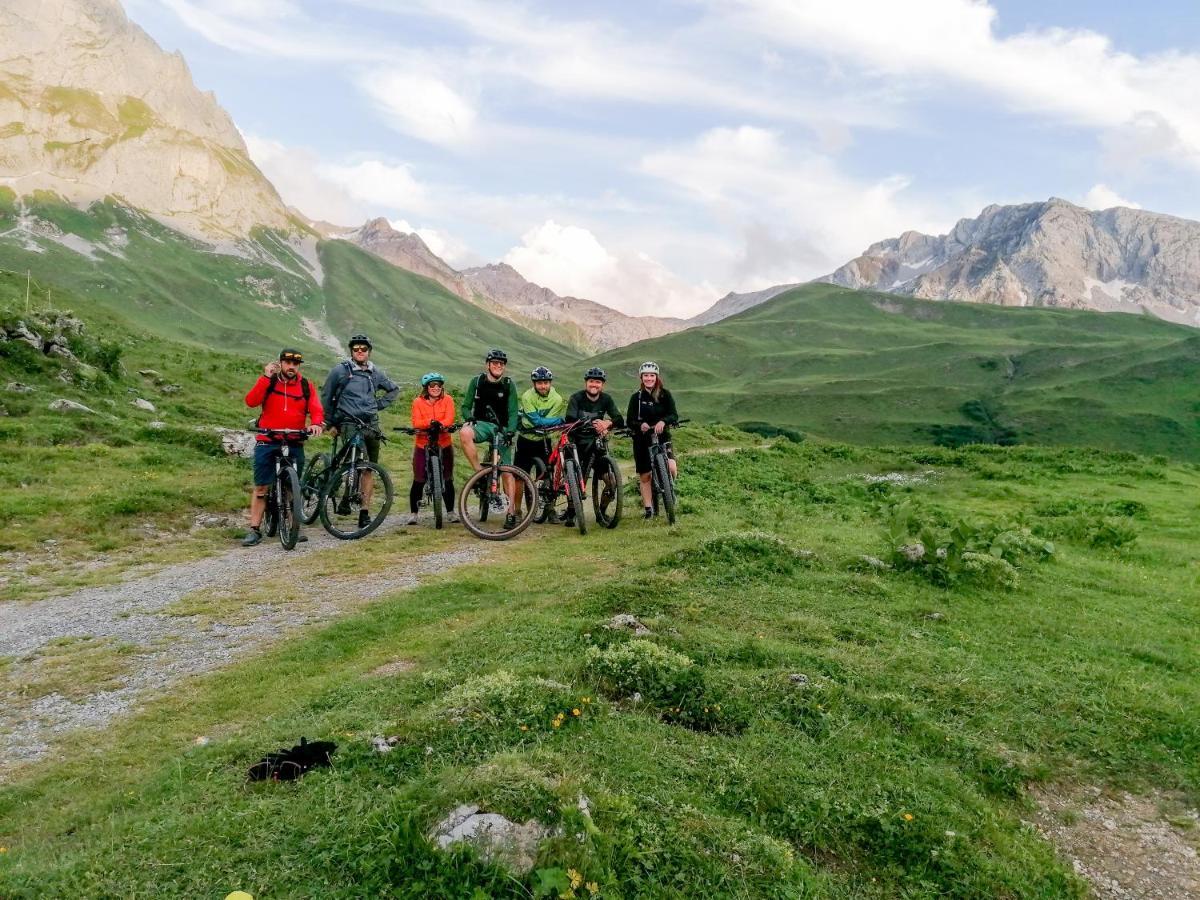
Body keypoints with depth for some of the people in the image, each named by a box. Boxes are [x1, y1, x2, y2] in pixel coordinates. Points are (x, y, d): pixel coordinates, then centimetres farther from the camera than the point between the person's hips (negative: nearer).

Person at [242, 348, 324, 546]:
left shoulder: (306, 386, 4)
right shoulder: (268, 382, 1)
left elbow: (317, 410, -3)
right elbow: (251, 401, -14)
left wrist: (316, 424, -25)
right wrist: (266, 377, -18)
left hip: (294, 444, 1)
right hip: (267, 442, -1)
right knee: (261, 487, 1)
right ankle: (254, 530, 7)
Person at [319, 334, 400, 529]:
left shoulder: (375, 372, 10)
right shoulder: (340, 370, -1)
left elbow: (394, 390, 26)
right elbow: (326, 397, 8)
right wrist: (330, 423, 8)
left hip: (371, 424, 4)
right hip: (349, 423, -4)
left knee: (369, 469, 5)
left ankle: (365, 511, 11)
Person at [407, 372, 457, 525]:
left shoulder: (447, 400, 0)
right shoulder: (418, 401, -2)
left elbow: (449, 419, -14)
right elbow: (416, 423, -14)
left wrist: (439, 424, -35)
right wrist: (430, 422, -33)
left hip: (444, 445, 1)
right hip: (423, 445, -1)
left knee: (447, 481, 6)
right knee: (418, 481, 0)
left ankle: (451, 512, 19)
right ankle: (412, 513, 11)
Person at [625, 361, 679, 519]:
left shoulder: (665, 395, 1)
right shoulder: (636, 397, 2)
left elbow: (674, 415, -10)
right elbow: (630, 421, -5)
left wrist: (663, 421, -32)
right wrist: (640, 425, -26)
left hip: (661, 437, -1)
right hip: (642, 439, 1)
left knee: (671, 467, -22)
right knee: (644, 476, 3)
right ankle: (648, 509, 14)